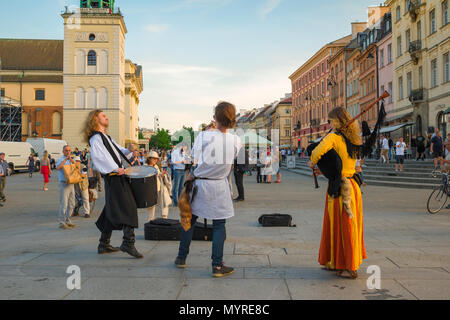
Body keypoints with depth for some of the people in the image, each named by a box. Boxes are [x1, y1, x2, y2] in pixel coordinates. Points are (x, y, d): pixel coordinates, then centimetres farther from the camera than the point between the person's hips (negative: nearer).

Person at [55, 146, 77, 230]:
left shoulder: (71, 160, 18)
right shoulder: (60, 160, -5)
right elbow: (58, 167, -26)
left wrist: (72, 161, -9)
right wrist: (66, 159, -27)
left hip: (71, 184, 8)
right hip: (64, 184, -8)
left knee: (71, 204, 11)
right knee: (64, 205, -9)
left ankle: (67, 221, 20)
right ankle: (62, 223, -4)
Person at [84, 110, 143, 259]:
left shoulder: (106, 137, 22)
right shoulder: (96, 138, -9)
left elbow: (119, 152, 24)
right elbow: (97, 156, -24)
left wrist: (129, 149, 4)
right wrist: (115, 169, -25)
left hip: (119, 178, 10)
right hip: (114, 178, -10)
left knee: (112, 212, 14)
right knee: (128, 208, -15)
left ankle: (104, 244, 22)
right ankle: (128, 243, -18)